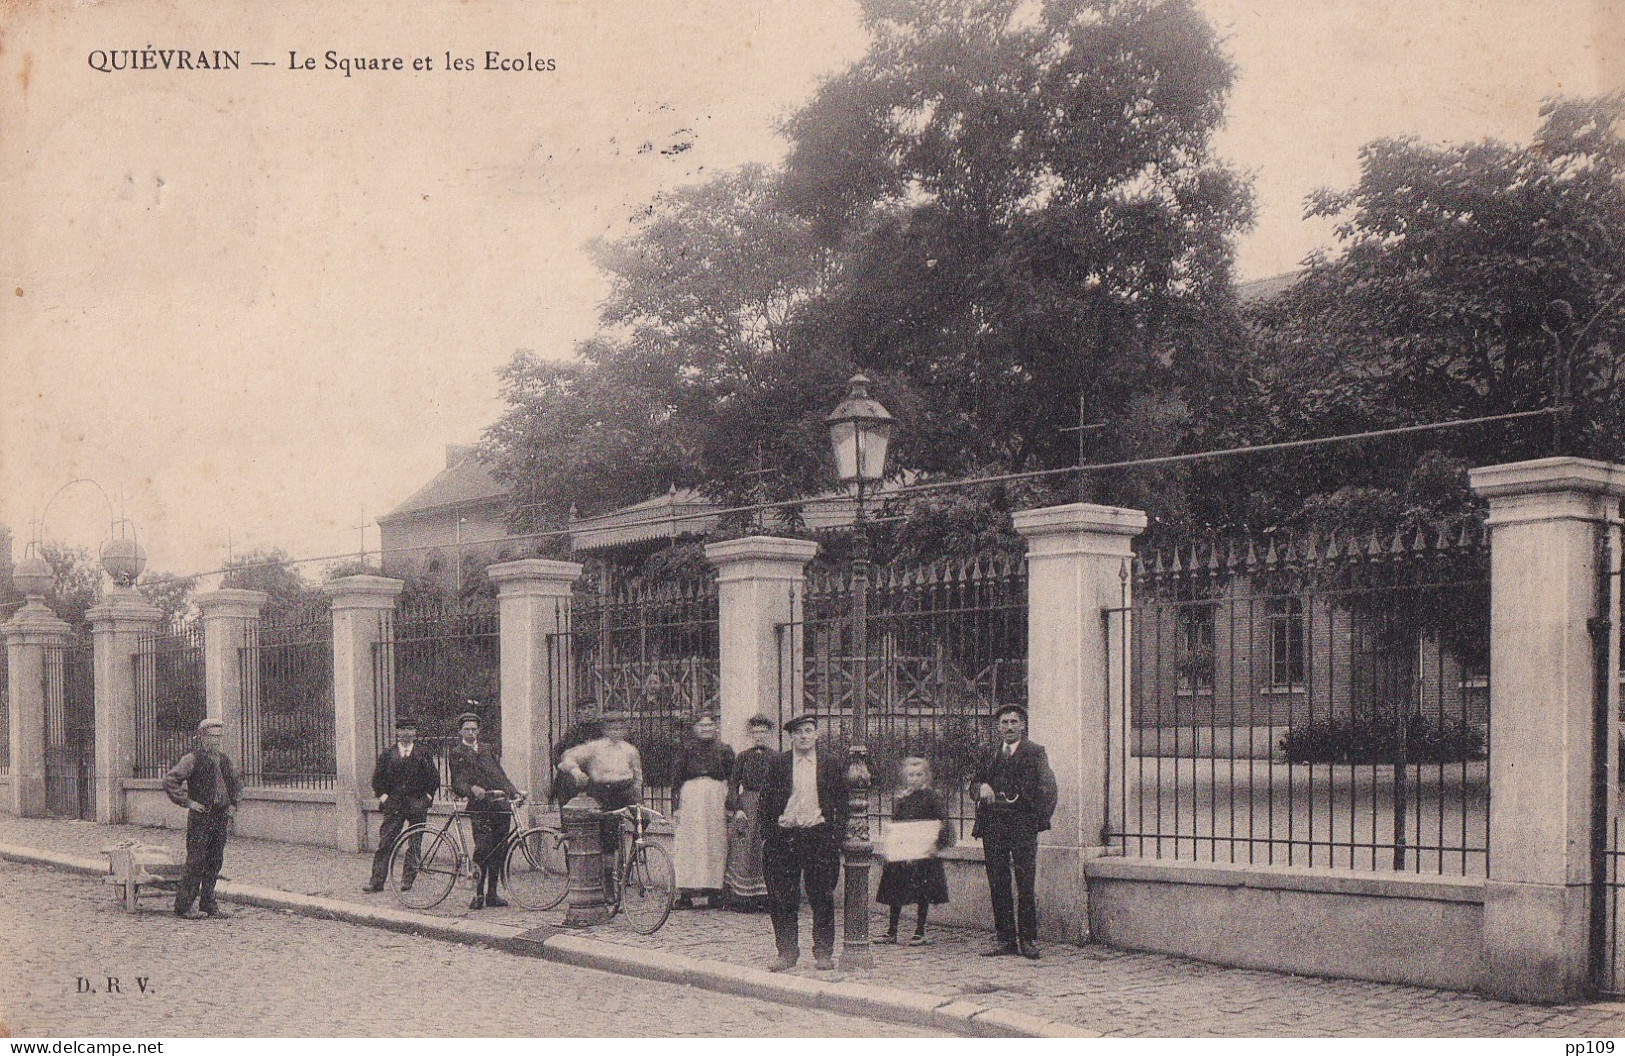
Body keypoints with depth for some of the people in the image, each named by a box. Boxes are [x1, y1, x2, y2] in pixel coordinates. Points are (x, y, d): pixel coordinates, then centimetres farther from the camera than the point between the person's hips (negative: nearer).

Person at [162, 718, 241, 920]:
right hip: (200, 818, -6)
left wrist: (233, 805, 17)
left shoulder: (224, 760, 14)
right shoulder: (192, 759, -6)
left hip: (221, 817, 6)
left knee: (215, 862, 8)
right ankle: (184, 906, 1)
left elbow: (236, 784, 31)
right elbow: (169, 781, -13)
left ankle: (208, 904, 15)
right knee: (196, 862, -6)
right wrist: (187, 802, -13)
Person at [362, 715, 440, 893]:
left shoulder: (422, 754, 5)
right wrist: (383, 796, -1)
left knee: (414, 845, 3)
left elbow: (434, 778, 9)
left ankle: (407, 879, 12)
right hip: (393, 805, 0)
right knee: (385, 844, -3)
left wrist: (427, 797, 1)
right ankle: (376, 881, -2)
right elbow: (377, 778, 9)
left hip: (417, 805, 0)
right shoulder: (387, 753, 7)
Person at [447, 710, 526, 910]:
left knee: (497, 852, 3)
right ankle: (478, 894, -6)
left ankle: (492, 894, 10)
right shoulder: (456, 753, 8)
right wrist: (472, 789, -22)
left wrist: (515, 792, 5)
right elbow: (457, 783, -3)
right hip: (480, 808, -5)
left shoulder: (487, 752, 24)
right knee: (482, 850, -15)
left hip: (501, 806, 5)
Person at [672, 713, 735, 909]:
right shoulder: (687, 750, 11)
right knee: (689, 843, -5)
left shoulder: (724, 751, 11)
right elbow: (677, 780, 10)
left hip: (717, 800, 0)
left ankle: (714, 892, 1)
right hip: (690, 798, 0)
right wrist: (676, 806, 2)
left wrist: (730, 806, 0)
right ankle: (686, 894, -5)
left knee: (716, 844, -3)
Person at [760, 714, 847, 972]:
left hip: (819, 835, 0)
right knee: (783, 898, 2)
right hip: (784, 835, 0)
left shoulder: (831, 763, 6)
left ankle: (823, 952, 14)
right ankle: (787, 952, 12)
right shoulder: (778, 763, 6)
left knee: (822, 898, 3)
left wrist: (838, 835, 1)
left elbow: (841, 802, 8)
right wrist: (768, 834, 1)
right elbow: (767, 800, 7)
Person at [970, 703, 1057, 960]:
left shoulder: (1036, 753, 6)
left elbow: (1047, 790, 0)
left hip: (1023, 823, -4)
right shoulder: (990, 755, 19)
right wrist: (981, 787, -2)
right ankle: (1005, 939, 10)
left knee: (1025, 884, -7)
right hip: (993, 824, 4)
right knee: (997, 884, 4)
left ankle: (1028, 939, -1)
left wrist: (1039, 820, -10)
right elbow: (974, 784, 21)